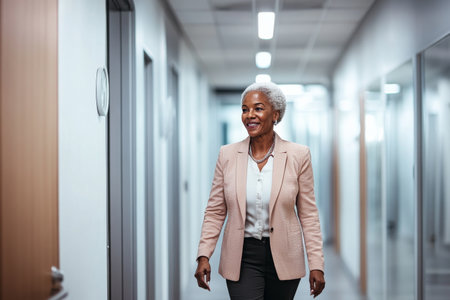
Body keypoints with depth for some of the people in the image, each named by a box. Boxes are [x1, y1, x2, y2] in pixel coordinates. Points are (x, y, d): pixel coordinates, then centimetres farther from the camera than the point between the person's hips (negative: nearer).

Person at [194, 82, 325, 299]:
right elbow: (215, 212, 4)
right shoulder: (228, 155, 0)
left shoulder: (298, 155, -3)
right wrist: (204, 255, -6)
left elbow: (308, 214, -1)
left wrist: (316, 264, -4)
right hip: (242, 258, 0)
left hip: (283, 257, 0)